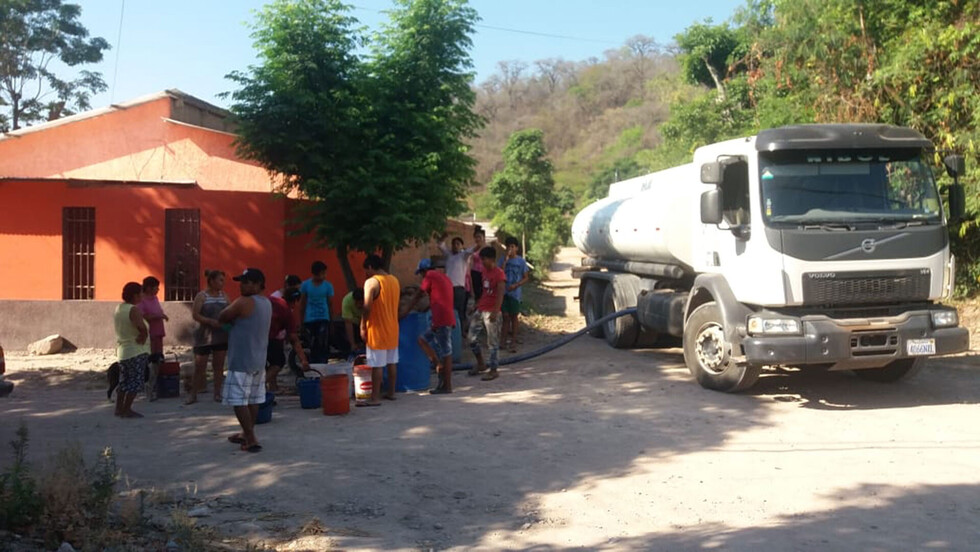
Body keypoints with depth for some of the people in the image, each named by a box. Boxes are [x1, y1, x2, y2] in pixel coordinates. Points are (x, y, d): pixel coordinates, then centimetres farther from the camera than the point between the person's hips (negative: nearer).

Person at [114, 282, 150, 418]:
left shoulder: (118, 308, 9)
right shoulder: (133, 310, -18)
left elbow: (120, 329, 13)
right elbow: (142, 328, -31)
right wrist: (143, 338, -13)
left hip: (122, 350, 9)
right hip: (136, 351, -9)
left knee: (124, 381, 18)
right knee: (135, 382, 0)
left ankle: (119, 408, 24)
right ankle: (127, 410, 1)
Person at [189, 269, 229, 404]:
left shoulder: (224, 296, 10)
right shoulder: (202, 296, -3)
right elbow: (195, 315, -10)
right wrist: (210, 321, -23)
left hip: (221, 336, 4)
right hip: (204, 336, -4)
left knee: (218, 365, 7)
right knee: (199, 366, -1)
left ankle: (217, 393, 14)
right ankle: (193, 394, 10)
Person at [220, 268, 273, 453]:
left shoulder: (243, 303, -17)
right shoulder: (267, 303, 10)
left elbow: (222, 318, -7)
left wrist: (233, 318, 10)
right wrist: (237, 319, 7)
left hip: (241, 361, -9)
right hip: (259, 359, 9)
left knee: (239, 401, -4)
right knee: (253, 399, 15)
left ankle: (251, 440, -6)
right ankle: (247, 434, 27)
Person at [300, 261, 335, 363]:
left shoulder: (328, 285, -1)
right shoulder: (306, 285, 1)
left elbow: (330, 303, 5)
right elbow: (302, 303, 8)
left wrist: (331, 320, 6)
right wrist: (301, 320, 8)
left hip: (323, 319, -1)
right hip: (309, 319, 1)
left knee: (323, 345, -11)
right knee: (312, 345, 9)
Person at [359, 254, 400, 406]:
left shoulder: (372, 282, -15)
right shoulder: (394, 280, 9)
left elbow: (367, 307, -21)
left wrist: (363, 327, -11)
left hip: (377, 330, -7)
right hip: (393, 328, 7)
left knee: (377, 365, -5)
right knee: (392, 362, 14)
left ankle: (375, 398, -2)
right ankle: (391, 392, 23)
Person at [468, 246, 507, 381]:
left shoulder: (499, 274, -13)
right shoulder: (484, 271, 12)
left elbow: (500, 294, -18)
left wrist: (495, 312, -25)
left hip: (491, 312, -8)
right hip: (480, 310, 8)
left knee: (492, 343, -1)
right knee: (471, 337, 9)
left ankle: (493, 370, 8)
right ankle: (480, 364, 24)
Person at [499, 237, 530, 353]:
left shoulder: (521, 261, -2)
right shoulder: (502, 260, 1)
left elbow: (525, 278, 1)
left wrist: (516, 285, -14)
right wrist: (506, 260, -18)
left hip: (515, 292, -1)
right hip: (504, 292, 1)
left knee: (514, 316, 4)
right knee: (506, 316, 4)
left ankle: (513, 342, 9)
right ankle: (505, 339, 12)